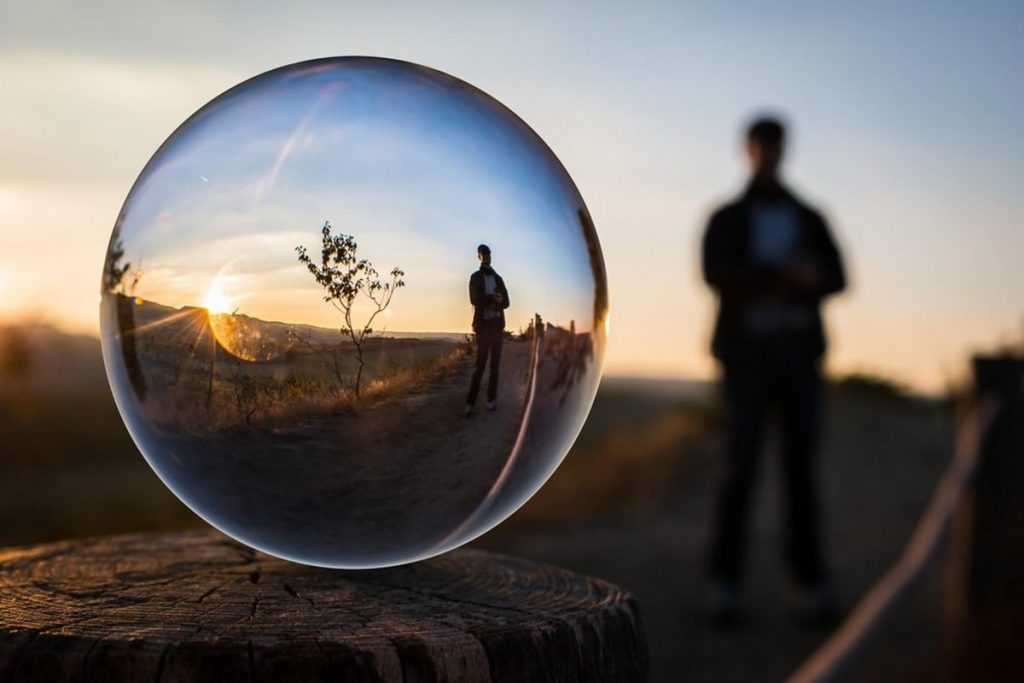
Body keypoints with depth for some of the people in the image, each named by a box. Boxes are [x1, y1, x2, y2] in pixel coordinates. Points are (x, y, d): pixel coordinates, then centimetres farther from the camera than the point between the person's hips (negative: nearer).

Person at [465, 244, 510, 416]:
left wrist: (489, 303, -11)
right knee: (480, 364, -11)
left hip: (497, 324, 4)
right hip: (483, 325, -4)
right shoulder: (475, 277, 5)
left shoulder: (498, 278, 16)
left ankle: (492, 398, 8)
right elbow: (475, 299, -11)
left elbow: (505, 302, 7)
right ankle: (470, 402, -12)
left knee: (495, 363, 3)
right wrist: (494, 299, -11)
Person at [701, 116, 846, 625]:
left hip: (800, 355, 2)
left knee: (801, 468, -1)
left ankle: (811, 584, 2)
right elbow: (716, 275, -10)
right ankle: (725, 584, -2)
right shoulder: (725, 220, 9)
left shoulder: (810, 220, 16)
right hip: (747, 356, -2)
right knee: (740, 467, -7)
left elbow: (836, 278, 2)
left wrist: (760, 286, -17)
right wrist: (786, 275, -23)